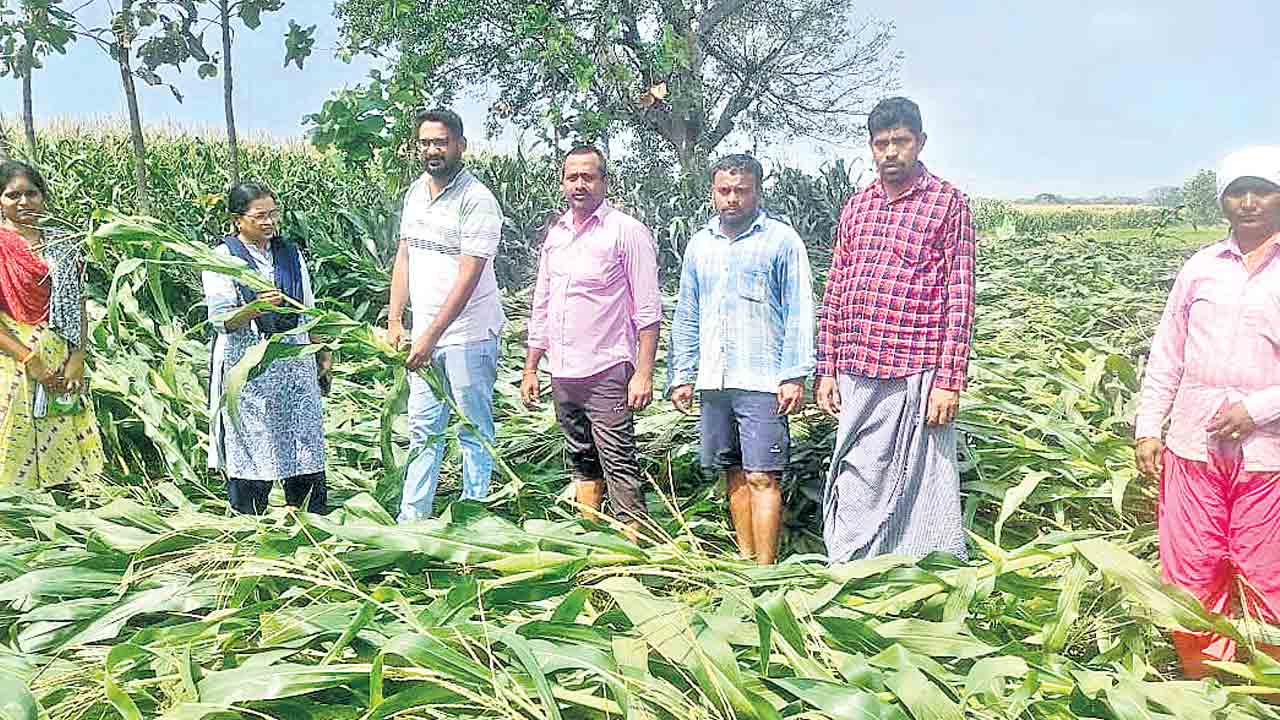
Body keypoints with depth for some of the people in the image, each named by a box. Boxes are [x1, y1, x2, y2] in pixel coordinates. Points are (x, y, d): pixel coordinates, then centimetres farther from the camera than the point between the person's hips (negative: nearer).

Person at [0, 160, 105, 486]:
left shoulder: (61, 243, 8)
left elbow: (77, 305, 7)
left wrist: (77, 358, -5)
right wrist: (29, 360, -16)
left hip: (61, 363, 4)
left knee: (60, 448, 8)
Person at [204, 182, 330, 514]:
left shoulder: (290, 252, 11)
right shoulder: (222, 258, -4)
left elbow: (308, 308, 18)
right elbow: (221, 319, -11)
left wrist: (322, 351, 16)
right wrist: (256, 307, -28)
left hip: (295, 362, 5)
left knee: (306, 442, 6)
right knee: (251, 445, -1)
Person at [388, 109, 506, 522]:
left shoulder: (478, 201, -15)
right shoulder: (415, 192, 9)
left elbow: (468, 277, -20)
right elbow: (404, 258, 15)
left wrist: (431, 335, -23)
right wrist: (394, 320, 8)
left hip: (468, 335, -7)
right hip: (425, 333, 7)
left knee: (475, 429, 5)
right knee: (423, 428, 12)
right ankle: (412, 518, 20)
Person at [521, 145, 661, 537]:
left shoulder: (627, 231, -6)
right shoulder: (555, 234, 14)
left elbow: (648, 310, -9)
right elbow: (541, 308, 19)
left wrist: (644, 373, -16)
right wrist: (530, 369, 15)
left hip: (607, 372, -7)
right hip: (563, 374, 7)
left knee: (619, 466, -7)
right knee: (583, 463, 15)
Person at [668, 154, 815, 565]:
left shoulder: (781, 240, -1)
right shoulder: (700, 244, 15)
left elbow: (798, 314, -4)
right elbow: (686, 317, 18)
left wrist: (794, 376, -11)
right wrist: (681, 376, 12)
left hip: (762, 382, -5)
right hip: (713, 381, 6)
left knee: (762, 477, -7)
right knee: (735, 474, 12)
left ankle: (765, 571, -1)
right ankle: (745, 560, 23)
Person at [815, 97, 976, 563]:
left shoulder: (948, 203, 0)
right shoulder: (856, 206, 14)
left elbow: (960, 297, -5)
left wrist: (950, 382, -10)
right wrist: (826, 371, 10)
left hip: (916, 375, -5)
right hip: (856, 376, 5)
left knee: (922, 490, 1)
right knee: (854, 488, 11)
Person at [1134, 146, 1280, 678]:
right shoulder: (1200, 268, 9)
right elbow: (1166, 355, 11)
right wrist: (1147, 427, 5)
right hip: (1193, 448, 3)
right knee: (1190, 575, 8)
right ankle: (1203, 686, 23)